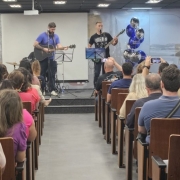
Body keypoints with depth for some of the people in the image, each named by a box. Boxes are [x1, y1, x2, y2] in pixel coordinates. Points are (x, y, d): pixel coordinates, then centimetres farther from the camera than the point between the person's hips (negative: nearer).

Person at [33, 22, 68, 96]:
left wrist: (63, 48, -26)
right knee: (42, 74, 6)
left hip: (51, 58, 3)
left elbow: (58, 46, -5)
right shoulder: (42, 35, -8)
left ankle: (52, 90, 6)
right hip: (43, 58, -3)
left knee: (52, 74, 1)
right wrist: (43, 49, -21)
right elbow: (35, 44, -12)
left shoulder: (56, 37, 4)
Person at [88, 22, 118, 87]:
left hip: (106, 57, 1)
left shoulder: (107, 35, 2)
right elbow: (89, 46, 11)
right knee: (96, 73, -5)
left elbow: (113, 43, 2)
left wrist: (115, 41, -20)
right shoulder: (93, 37, 3)